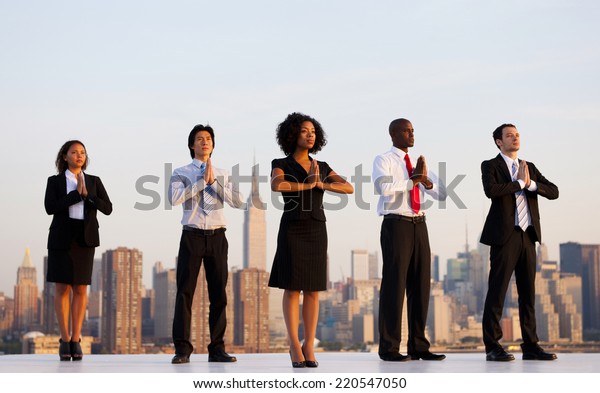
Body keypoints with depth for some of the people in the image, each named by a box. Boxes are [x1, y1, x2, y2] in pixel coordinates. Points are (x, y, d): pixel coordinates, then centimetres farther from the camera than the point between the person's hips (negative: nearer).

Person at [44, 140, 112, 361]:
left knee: (80, 288, -1)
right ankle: (65, 340, 4)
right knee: (62, 287, -3)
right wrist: (77, 194, -15)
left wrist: (87, 195, -14)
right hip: (62, 237, -1)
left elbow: (107, 208, 0)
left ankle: (76, 340, 5)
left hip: (85, 238, 2)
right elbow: (50, 208, -12)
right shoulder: (54, 181, 4)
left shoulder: (94, 181, 10)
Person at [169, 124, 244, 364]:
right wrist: (202, 181, -12)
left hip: (217, 237, 3)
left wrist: (214, 182, -8)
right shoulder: (181, 173, 5)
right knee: (185, 291, -5)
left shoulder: (223, 175, 14)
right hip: (192, 236, -3)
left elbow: (238, 202, 0)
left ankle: (217, 348, 8)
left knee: (218, 293, 3)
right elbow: (175, 198, -14)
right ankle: (182, 348, -1)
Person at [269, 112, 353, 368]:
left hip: (316, 231, 4)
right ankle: (295, 346, 1)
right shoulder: (281, 165, 0)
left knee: (313, 290, 2)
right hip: (292, 230, -4)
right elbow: (276, 186, -24)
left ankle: (309, 346, 7)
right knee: (292, 288, -5)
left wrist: (322, 184, -14)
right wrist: (308, 184, -15)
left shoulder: (322, 168, 13)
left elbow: (349, 188, 0)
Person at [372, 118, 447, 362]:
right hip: (397, 225, -6)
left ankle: (418, 346, 13)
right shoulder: (384, 160, 0)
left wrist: (426, 180, -5)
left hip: (419, 225, 7)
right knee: (394, 284, -6)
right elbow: (383, 187, -21)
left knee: (420, 285, 7)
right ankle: (389, 348, -1)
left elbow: (442, 194, 15)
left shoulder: (418, 164, 19)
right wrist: (412, 180, -11)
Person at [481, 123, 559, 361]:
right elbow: (491, 190, -20)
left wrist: (530, 183, -8)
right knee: (497, 291, -5)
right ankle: (492, 347, -2)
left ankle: (530, 346, 11)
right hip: (505, 235, -6)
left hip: (528, 236, 6)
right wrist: (519, 183, -9)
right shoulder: (490, 166, 1)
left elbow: (553, 192, 8)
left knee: (528, 292, 7)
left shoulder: (529, 168, 18)